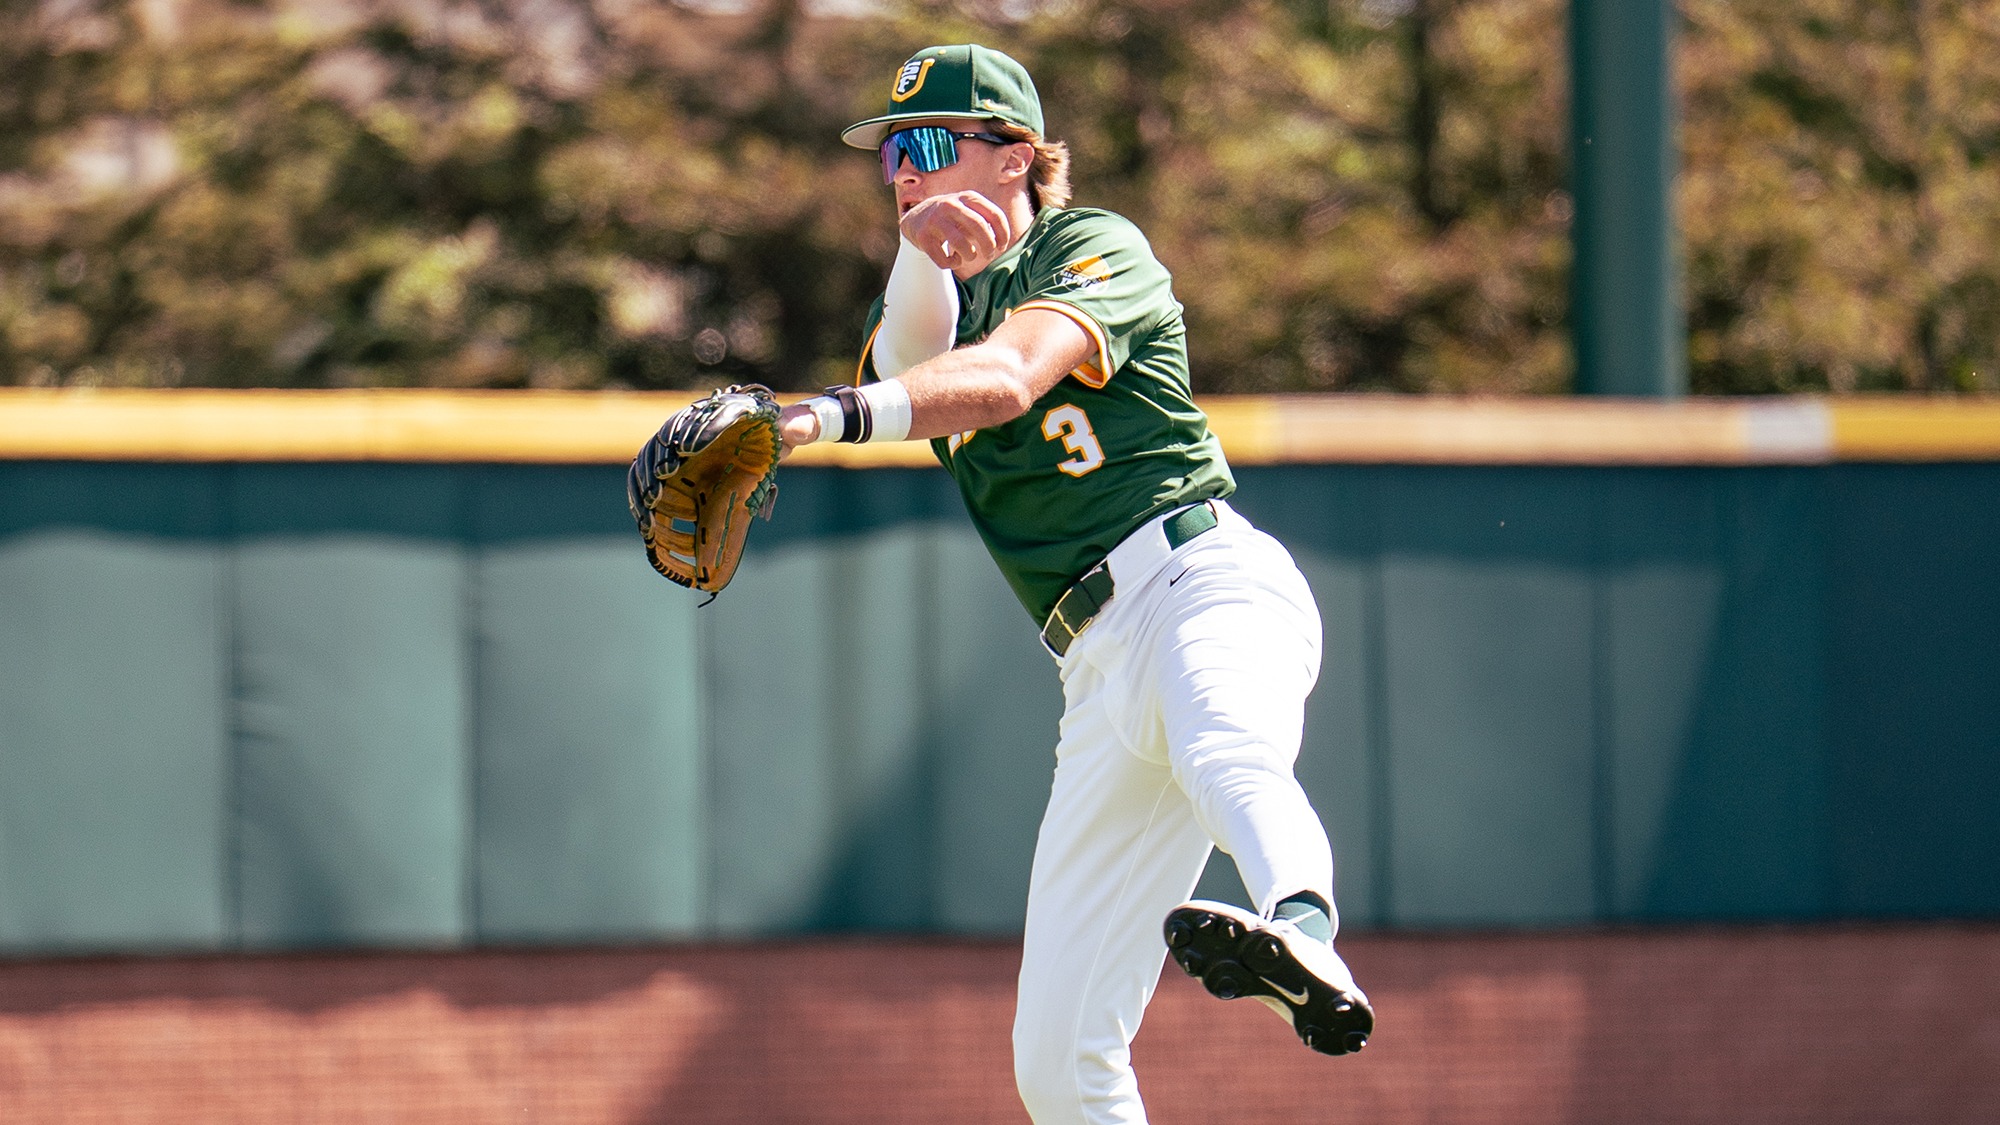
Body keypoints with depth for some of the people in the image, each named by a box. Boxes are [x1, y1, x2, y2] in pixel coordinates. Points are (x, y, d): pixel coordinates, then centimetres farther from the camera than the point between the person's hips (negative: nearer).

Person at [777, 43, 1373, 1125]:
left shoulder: (1097, 248, 6)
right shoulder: (929, 301, 24)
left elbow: (1007, 377, -15)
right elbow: (908, 367, -2)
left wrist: (838, 414, -31)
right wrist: (923, 253, -23)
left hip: (1203, 580, -7)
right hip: (1100, 666, 7)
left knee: (1226, 754, -43)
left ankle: (1305, 947, -71)